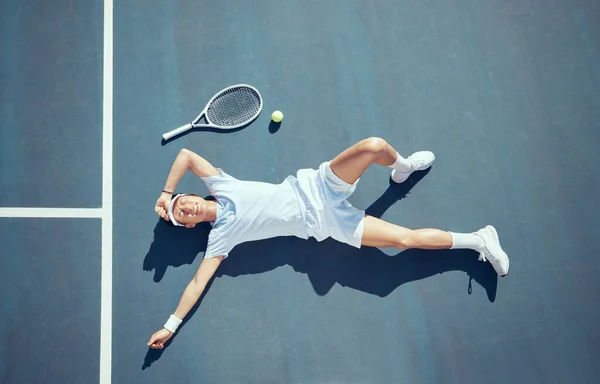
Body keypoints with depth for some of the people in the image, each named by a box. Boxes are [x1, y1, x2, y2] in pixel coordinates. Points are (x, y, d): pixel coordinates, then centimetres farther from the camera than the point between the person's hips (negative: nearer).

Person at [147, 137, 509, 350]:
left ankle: (402, 167, 14)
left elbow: (186, 154, 10)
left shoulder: (219, 185, 4)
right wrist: (171, 326, -13)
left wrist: (167, 192, 5)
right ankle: (477, 240, 1)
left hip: (313, 185, 3)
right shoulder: (221, 236, -5)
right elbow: (198, 282, -8)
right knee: (405, 238, -17)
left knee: (374, 145, -22)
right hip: (319, 221, -3)